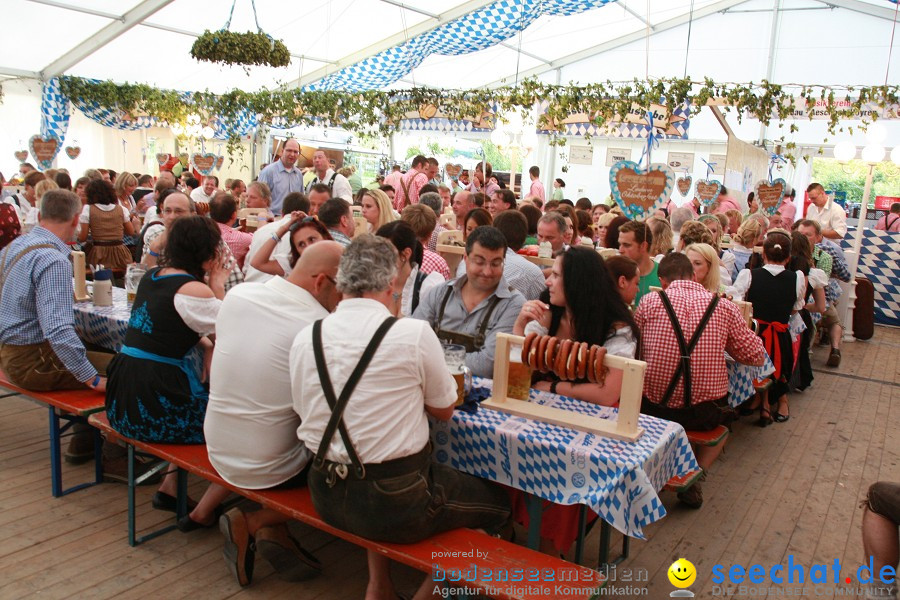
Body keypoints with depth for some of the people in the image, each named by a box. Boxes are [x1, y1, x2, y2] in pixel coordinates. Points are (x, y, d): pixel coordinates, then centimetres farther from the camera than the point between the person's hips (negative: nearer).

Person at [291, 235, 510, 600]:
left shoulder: (305, 338, -4)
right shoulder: (414, 334, -16)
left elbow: (306, 410, 8)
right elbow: (444, 410, -2)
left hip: (325, 497, 6)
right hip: (394, 504, -5)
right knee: (497, 504, 18)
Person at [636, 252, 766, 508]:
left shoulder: (649, 303, -5)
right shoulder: (724, 307, -2)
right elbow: (756, 356, 5)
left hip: (655, 409, 0)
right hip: (706, 412, 0)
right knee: (724, 417, 34)